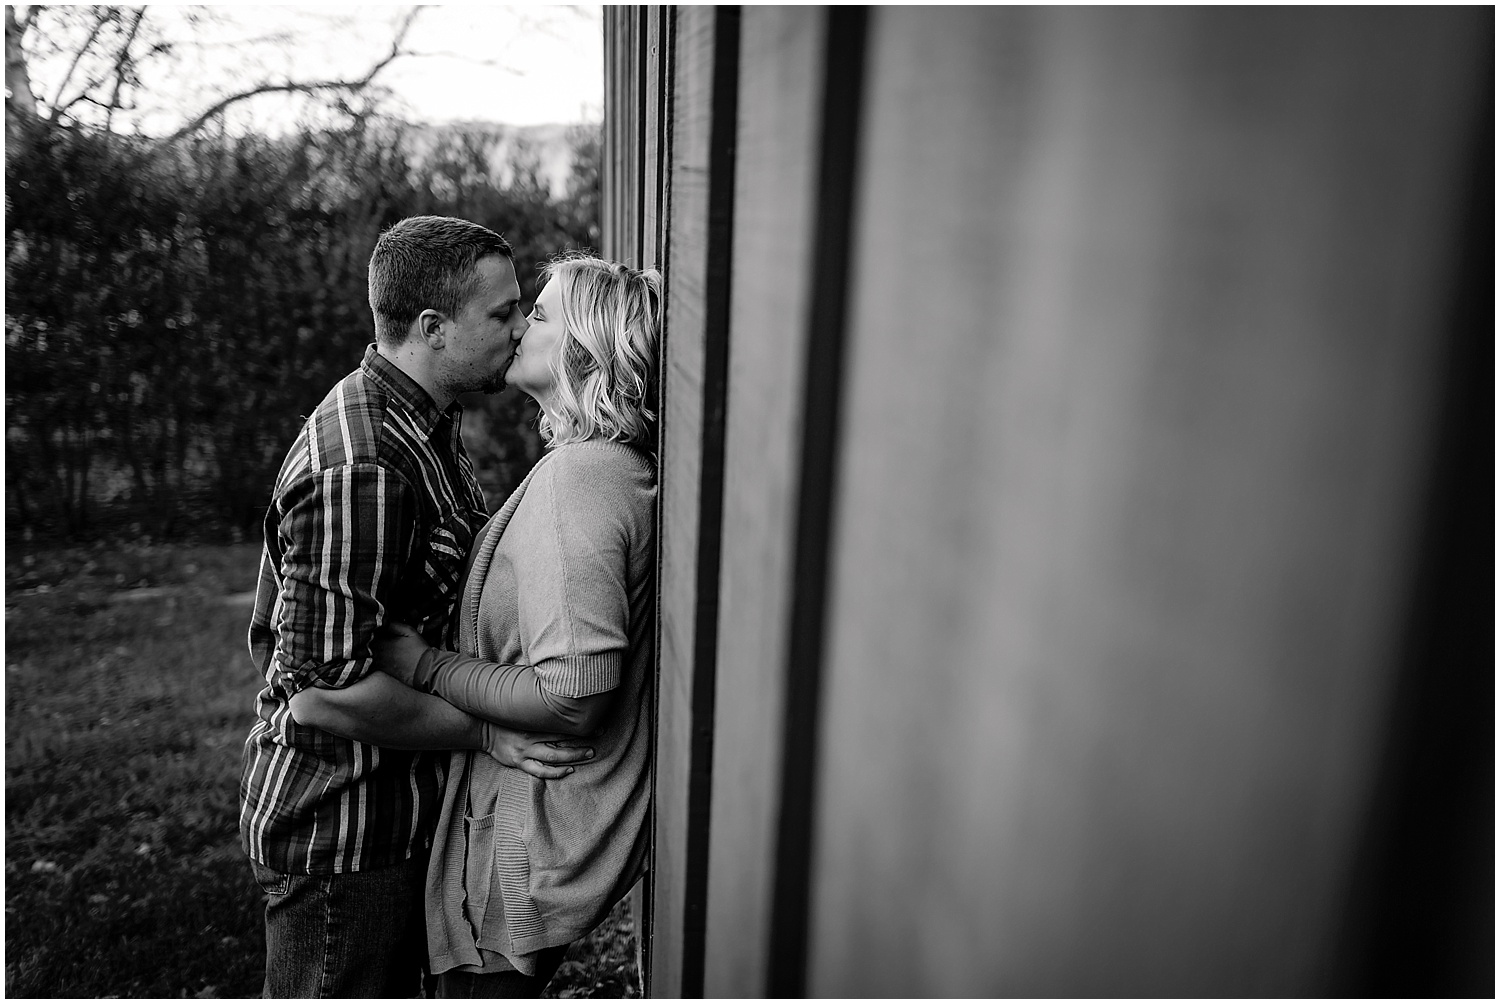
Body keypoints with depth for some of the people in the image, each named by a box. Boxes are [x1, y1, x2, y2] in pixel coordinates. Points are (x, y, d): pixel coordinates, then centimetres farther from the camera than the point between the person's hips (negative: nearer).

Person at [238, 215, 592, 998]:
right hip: (339, 831, -10)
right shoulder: (358, 470, -29)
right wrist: (484, 734, -19)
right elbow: (326, 689, -29)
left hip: (400, 812, 10)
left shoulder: (428, 427, 6)